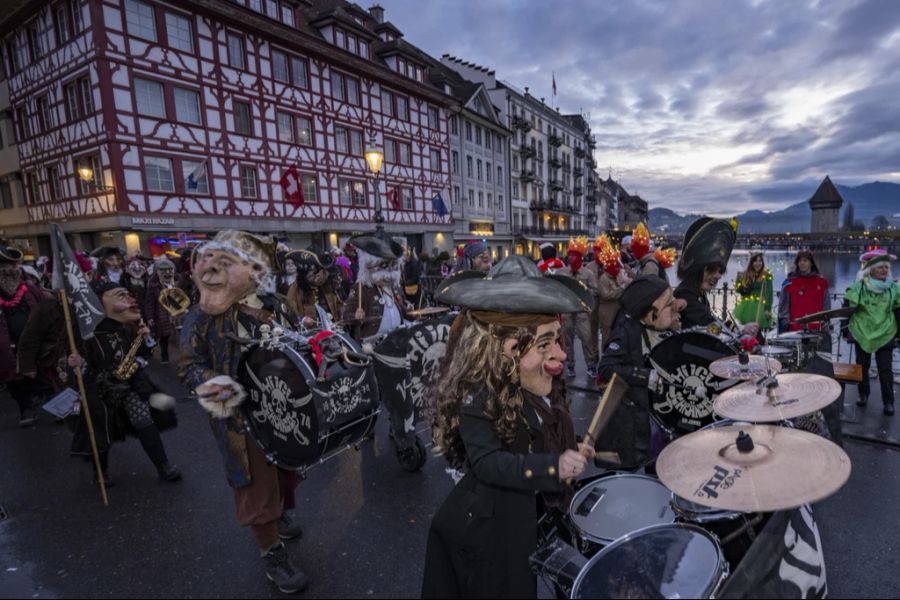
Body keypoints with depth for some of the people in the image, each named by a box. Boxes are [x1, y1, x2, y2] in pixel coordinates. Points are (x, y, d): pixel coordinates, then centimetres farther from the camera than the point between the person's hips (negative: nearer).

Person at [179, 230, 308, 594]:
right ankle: (272, 554, 26)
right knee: (256, 484, 6)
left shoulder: (272, 308, 0)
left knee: (288, 467, 24)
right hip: (240, 416, -5)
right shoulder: (201, 318, -11)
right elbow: (188, 366, -8)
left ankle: (282, 514, 53)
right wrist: (211, 385, -26)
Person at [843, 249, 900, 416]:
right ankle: (863, 395, 26)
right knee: (862, 366, 11)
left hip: (885, 335, 1)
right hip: (862, 334, -1)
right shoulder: (858, 287, -6)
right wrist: (846, 330, -3)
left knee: (885, 369, 2)